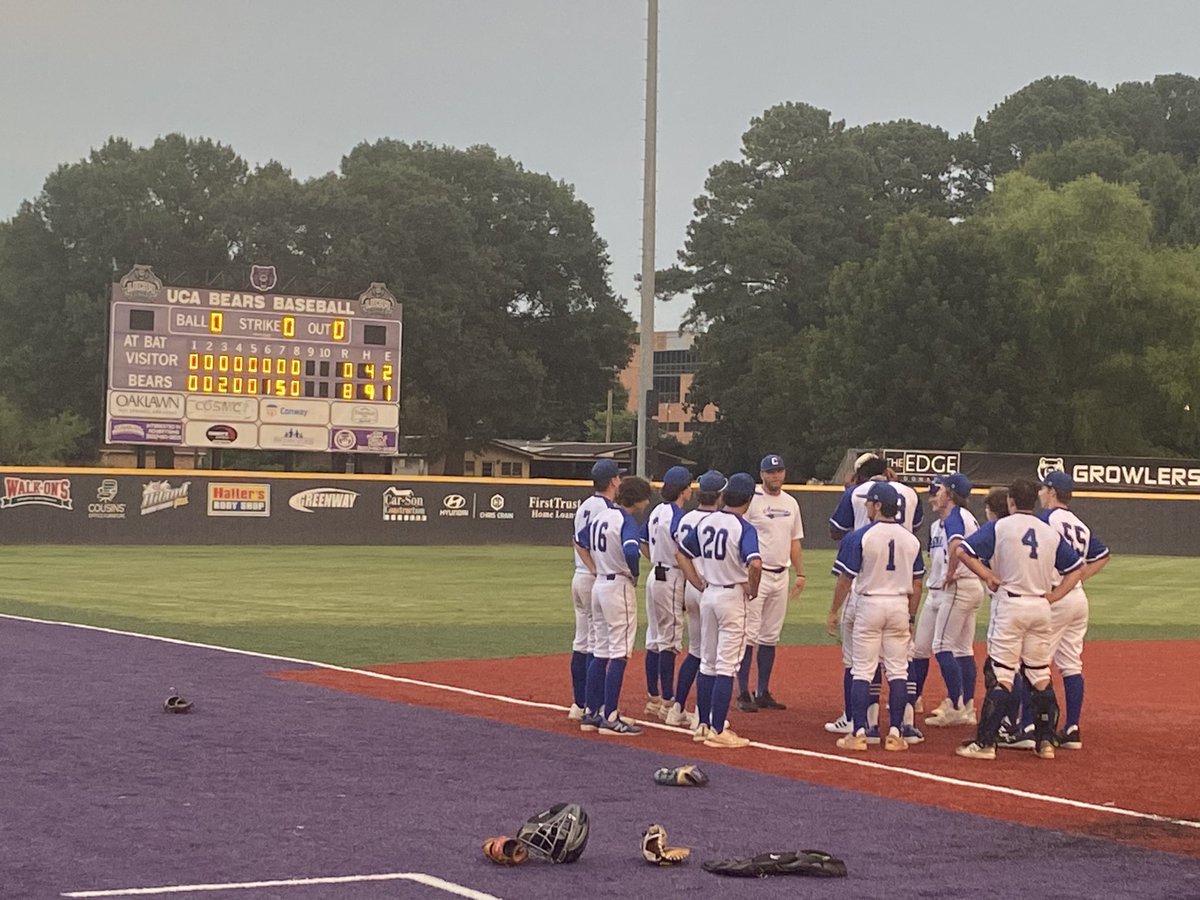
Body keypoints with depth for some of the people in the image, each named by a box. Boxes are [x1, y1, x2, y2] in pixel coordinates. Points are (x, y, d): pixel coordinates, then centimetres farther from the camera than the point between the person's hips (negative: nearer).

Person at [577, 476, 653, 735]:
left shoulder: (601, 516, 9)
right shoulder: (626, 521, -16)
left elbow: (581, 540, 23)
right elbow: (631, 551, -33)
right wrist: (634, 574, -14)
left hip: (599, 585, 9)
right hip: (619, 587, -9)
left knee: (600, 652, 14)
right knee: (619, 653, -4)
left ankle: (591, 713, 16)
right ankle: (610, 718, -6)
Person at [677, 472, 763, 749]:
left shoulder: (706, 522, 4)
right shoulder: (744, 528, -16)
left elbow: (683, 553, 12)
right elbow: (755, 564, -31)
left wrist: (699, 584, 13)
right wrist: (752, 590, -14)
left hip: (708, 595, 6)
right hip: (732, 597, -6)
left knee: (707, 662, 15)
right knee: (726, 666, -3)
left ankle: (703, 725, 20)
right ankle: (718, 732, -4)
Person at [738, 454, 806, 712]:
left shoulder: (791, 503, 14)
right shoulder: (751, 500, -7)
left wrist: (800, 574, 14)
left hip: (781, 576, 7)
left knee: (770, 637, 10)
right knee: (749, 634, -8)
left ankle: (763, 693, 15)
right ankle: (743, 694, -6)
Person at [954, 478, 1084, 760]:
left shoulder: (999, 527, -3)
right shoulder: (1051, 533, 9)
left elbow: (962, 550, -11)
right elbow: (1077, 568, 13)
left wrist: (988, 576, -5)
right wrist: (1053, 596, 9)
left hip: (1010, 604, -4)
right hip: (1041, 607, 4)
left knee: (1000, 674, -5)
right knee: (1040, 675, 13)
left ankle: (985, 743, -8)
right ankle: (1046, 741, 14)